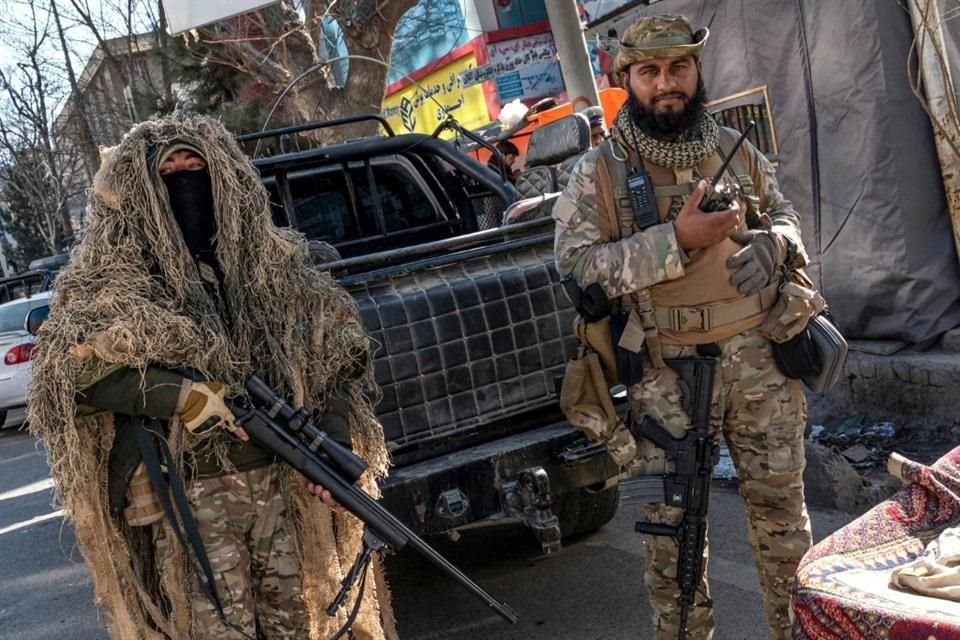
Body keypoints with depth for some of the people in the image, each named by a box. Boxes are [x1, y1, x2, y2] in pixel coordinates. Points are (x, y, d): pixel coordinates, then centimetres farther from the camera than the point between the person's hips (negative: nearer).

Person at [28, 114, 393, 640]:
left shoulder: (273, 263, 8)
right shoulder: (117, 278, -2)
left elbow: (331, 354, 10)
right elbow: (70, 370, -13)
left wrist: (332, 444, -5)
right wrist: (183, 396, -21)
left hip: (282, 480, 4)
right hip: (190, 492, -3)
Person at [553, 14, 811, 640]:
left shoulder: (739, 151, 7)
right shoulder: (599, 172, -5)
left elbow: (786, 214, 18)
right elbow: (573, 262, -14)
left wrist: (772, 242, -8)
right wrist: (675, 239, -22)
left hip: (760, 360, 4)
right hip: (663, 372, -3)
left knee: (781, 503, 15)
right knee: (670, 522, 6)